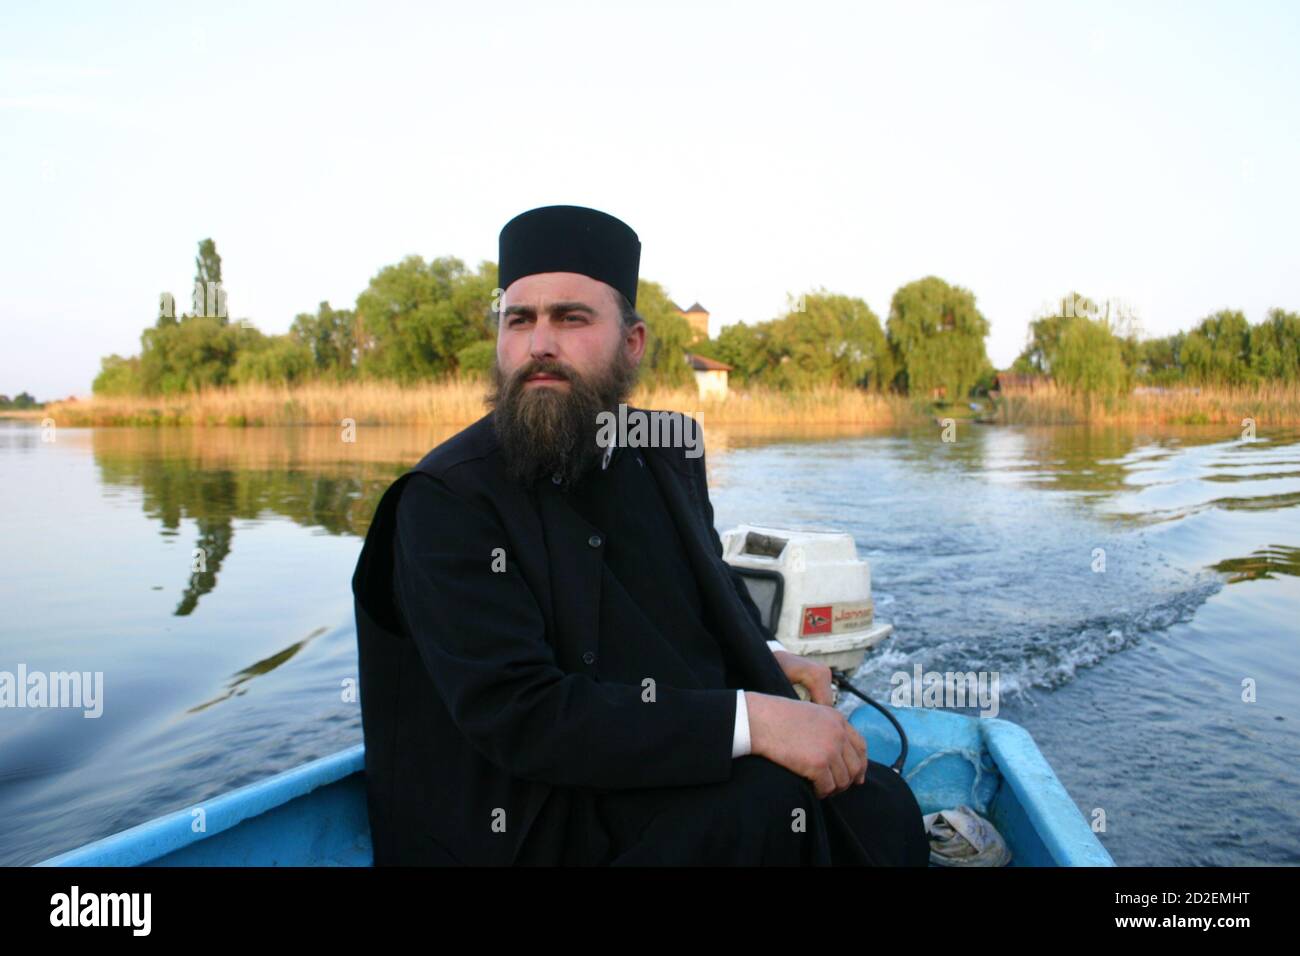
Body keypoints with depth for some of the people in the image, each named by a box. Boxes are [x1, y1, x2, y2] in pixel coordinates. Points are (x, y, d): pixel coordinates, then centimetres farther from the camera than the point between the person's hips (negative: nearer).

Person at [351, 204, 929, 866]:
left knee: (882, 805, -15)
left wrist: (764, 656, 3)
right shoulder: (446, 500, -14)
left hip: (704, 773, 6)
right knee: (770, 804, -29)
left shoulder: (668, 450, 5)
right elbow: (519, 715, -23)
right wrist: (750, 719, -28)